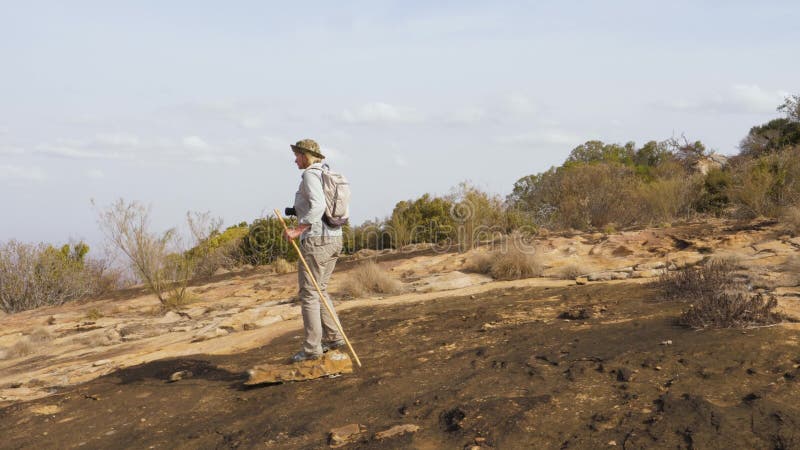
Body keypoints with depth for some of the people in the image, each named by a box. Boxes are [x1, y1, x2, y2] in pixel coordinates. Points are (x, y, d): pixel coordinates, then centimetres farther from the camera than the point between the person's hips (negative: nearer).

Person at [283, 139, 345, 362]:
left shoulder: (310, 175, -11)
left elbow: (318, 206, -26)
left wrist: (298, 230, -25)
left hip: (315, 240, -9)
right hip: (333, 240, 9)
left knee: (308, 293, -3)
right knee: (319, 290, 19)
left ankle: (312, 348, -1)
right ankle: (333, 337, 17)